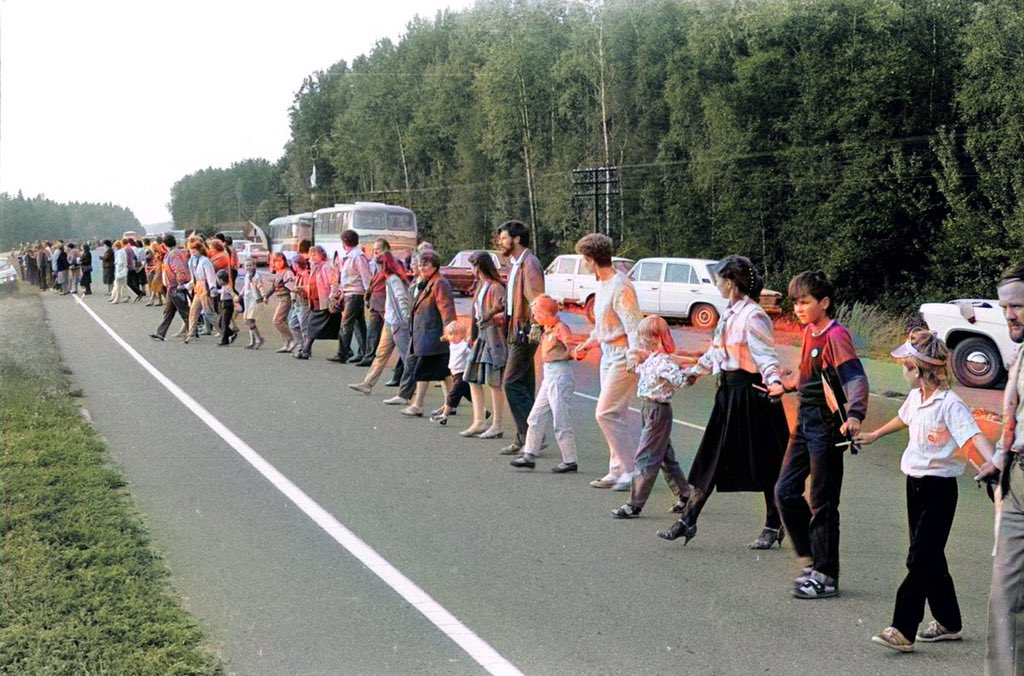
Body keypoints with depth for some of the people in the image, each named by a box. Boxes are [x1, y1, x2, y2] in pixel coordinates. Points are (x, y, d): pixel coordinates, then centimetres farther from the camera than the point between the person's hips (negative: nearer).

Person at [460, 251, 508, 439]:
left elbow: (505, 313, -18)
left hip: (494, 338, -10)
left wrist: (490, 317, -30)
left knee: (494, 382, -5)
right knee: (473, 379, 9)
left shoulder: (496, 288, -13)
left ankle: (497, 426, 1)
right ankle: (479, 423, 14)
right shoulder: (481, 286, 15)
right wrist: (473, 336, 20)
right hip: (482, 338, 10)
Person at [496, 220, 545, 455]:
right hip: (516, 331, 10)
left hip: (525, 331, -10)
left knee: (512, 382, -12)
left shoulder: (529, 264, -13)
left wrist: (532, 329, -24)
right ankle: (524, 438, 13)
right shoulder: (516, 265, 18)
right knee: (523, 385, 10)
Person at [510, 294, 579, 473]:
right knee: (536, 418, 13)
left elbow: (571, 345, -24)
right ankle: (529, 455, 19)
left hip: (560, 374, -10)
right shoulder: (547, 329, 11)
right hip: (549, 376, 10)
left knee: (561, 421, -3)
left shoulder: (560, 328, -15)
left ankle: (570, 461, 5)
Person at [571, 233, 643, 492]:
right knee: (613, 414, 12)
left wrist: (633, 359, -32)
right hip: (608, 354, 10)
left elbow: (633, 326, -24)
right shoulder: (602, 284, 12)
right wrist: (587, 344, 30)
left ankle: (632, 471, -5)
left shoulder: (620, 287, -18)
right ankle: (617, 471, 19)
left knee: (606, 413, -11)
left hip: (623, 356, -10)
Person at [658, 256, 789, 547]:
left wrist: (774, 381, -43)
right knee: (712, 458, 9)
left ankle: (774, 527, 15)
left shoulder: (753, 316, -16)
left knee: (764, 465, 2)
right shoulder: (730, 313, 11)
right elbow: (717, 351, 26)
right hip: (729, 392, 9)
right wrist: (696, 370, 38)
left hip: (752, 393, -9)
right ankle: (688, 520, 12)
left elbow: (765, 355, -25)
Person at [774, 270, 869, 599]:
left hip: (827, 427, -9)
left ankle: (826, 576, 10)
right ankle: (811, 559, 23)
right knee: (785, 491, 10)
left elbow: (856, 378, -28)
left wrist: (854, 415, -43)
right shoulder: (809, 332, 10)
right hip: (804, 423, 9)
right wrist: (785, 384, 38)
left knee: (822, 503, -1)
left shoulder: (835, 335, -17)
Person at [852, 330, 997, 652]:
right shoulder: (915, 397, 7)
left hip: (939, 488, -9)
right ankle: (948, 622, 27)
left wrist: (990, 460, -52)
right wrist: (874, 435, 45)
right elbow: (903, 418, 29)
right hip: (915, 483, 9)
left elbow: (974, 433, -32)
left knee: (920, 559, -10)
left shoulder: (950, 404, -19)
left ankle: (903, 630, -10)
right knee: (930, 558, 15)